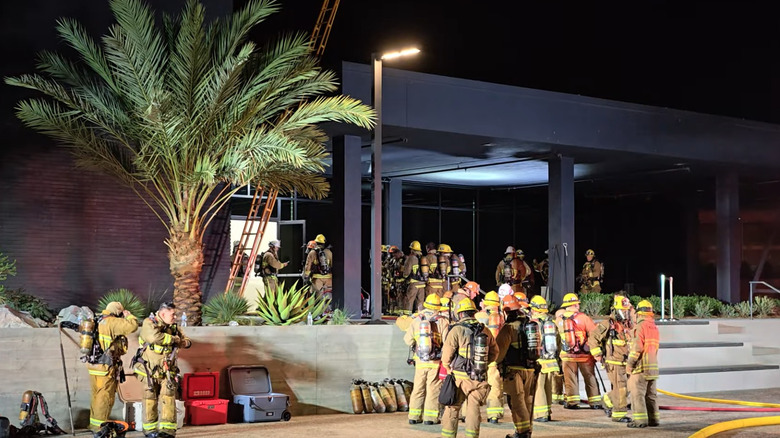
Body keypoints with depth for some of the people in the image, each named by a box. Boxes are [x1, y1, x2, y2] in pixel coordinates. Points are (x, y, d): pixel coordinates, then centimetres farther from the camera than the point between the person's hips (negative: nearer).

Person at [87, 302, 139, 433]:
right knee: (106, 397, -2)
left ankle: (93, 423, 26)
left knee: (96, 395, 18)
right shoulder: (112, 322, -13)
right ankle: (99, 426, 0)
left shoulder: (98, 322, 14)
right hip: (106, 367, -9)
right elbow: (132, 326, -21)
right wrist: (128, 315, -3)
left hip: (93, 365, 9)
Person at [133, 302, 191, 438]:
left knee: (168, 399, -5)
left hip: (168, 370, 4)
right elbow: (154, 337, -31)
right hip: (150, 370, -4)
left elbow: (187, 341, 19)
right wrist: (173, 339, -18)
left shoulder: (173, 327, 9)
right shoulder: (149, 323, -10)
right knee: (151, 400, 3)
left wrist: (184, 342, -6)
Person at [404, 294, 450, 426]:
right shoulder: (442, 322, -9)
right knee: (433, 389, 4)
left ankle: (414, 416, 16)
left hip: (420, 361, 3)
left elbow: (408, 339, 1)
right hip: (436, 362, -3)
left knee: (418, 388, 13)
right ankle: (430, 417, 3)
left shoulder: (416, 321, -1)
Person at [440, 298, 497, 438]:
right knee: (474, 409, 11)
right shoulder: (485, 331, 6)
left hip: (460, 377, -3)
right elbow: (494, 353, 15)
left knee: (452, 409, 7)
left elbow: (446, 354, -10)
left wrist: (448, 367, 9)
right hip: (480, 378, 4)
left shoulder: (457, 330, -8)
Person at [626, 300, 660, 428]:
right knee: (651, 394, 13)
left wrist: (629, 363, -10)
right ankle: (653, 419, 16)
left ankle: (640, 419, -7)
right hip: (653, 366, 8)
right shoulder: (654, 327, 14)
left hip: (641, 366, -8)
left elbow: (637, 347, -17)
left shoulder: (641, 326, -12)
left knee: (637, 393, -5)